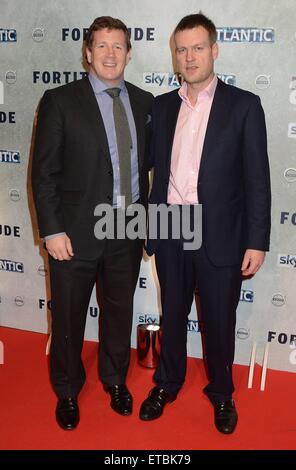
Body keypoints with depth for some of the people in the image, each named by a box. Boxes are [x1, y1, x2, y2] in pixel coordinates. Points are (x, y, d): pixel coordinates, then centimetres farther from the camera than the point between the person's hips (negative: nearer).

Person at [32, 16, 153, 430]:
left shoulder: (144, 102, 6)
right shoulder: (60, 101, -6)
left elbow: (146, 162, 11)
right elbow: (43, 171, -8)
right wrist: (52, 231, -12)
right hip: (77, 230, -3)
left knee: (120, 310, 18)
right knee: (68, 316, 11)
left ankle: (115, 379, 42)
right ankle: (67, 391, 35)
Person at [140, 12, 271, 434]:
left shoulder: (243, 105, -5)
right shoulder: (163, 106, 7)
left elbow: (257, 179, -7)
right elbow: (158, 170, 10)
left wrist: (257, 242, -10)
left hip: (220, 237, -3)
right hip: (171, 234, 3)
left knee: (219, 321, 11)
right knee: (172, 315, 17)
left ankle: (221, 393, 34)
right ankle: (167, 384, 38)